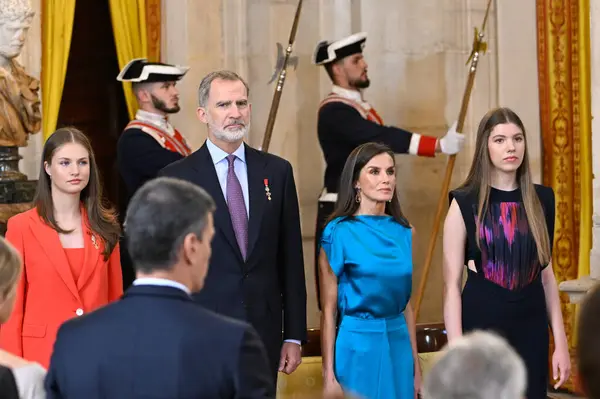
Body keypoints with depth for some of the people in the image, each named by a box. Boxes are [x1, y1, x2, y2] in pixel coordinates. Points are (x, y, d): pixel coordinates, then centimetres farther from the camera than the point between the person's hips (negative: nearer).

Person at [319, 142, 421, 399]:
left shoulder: (403, 232, 8)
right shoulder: (339, 232, -7)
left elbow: (406, 303, 13)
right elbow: (328, 310, -7)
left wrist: (416, 368, 10)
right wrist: (329, 376, -11)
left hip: (399, 345, 5)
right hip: (357, 345, -5)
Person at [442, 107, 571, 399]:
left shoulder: (541, 199, 7)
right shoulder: (465, 203, -4)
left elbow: (546, 275, 11)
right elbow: (452, 284, -6)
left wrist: (561, 342, 7)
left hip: (531, 330, 3)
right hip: (481, 327, -3)